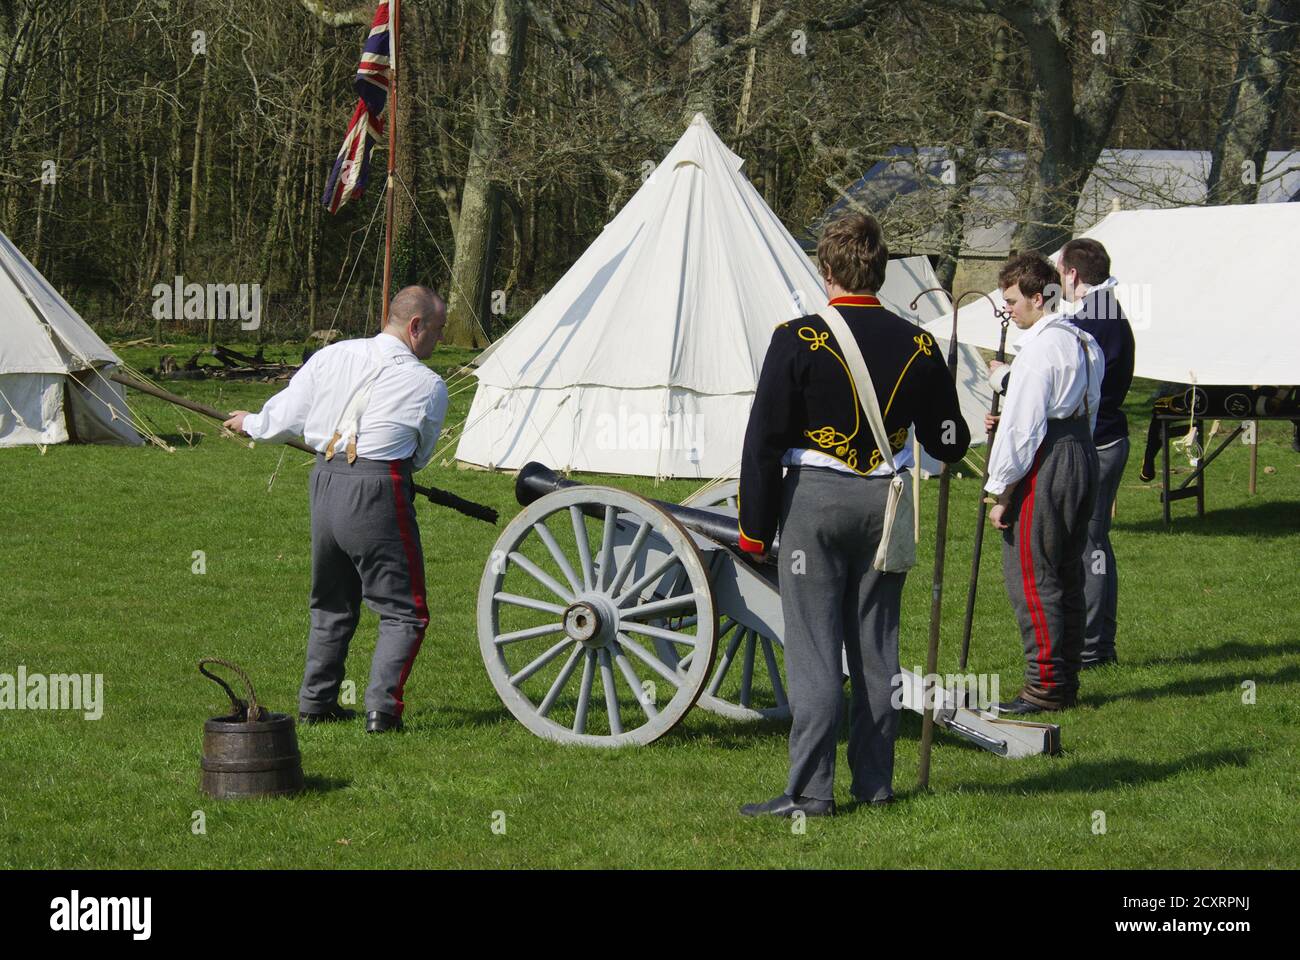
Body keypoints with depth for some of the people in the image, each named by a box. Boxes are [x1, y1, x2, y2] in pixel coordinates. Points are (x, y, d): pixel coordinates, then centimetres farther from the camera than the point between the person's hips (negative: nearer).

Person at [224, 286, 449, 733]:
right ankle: (382, 705, -10)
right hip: (379, 492, -5)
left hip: (325, 482, 5)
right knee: (403, 611, 3)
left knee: (331, 604, 22)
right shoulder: (429, 386, -2)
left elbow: (282, 420, 11)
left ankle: (316, 701, 28)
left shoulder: (333, 356, 7)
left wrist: (250, 423, 34)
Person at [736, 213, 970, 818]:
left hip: (815, 501, -4)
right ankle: (875, 782, 17)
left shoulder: (799, 340, -10)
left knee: (813, 650, -3)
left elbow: (764, 440, -10)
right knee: (877, 646, 12)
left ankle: (811, 791, -5)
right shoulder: (917, 346, 1)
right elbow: (949, 443, 9)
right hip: (886, 505, 4)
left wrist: (754, 525, -4)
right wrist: (951, 432, 34)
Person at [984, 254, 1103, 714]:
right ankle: (1066, 679, 21)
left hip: (1045, 467, -10)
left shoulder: (1040, 348, -15)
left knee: (1030, 578, -4)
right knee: (1067, 576, 15)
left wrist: (1001, 493, -12)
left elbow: (1022, 426, -17)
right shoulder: (1085, 344, 13)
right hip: (1084, 453, 10)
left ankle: (1045, 685, -3)